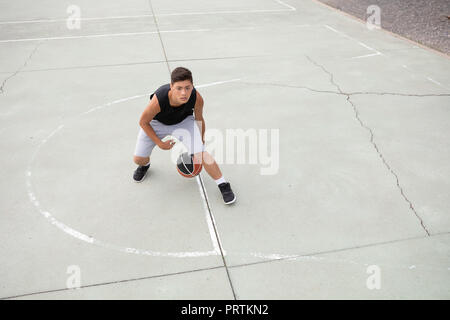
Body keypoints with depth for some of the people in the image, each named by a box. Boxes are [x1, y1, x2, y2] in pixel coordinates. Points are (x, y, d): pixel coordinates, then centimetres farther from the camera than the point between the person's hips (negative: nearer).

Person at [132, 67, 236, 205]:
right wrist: (159, 143, -15)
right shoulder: (158, 100, -41)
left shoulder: (197, 98, -34)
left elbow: (199, 119, -10)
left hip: (184, 121, 0)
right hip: (157, 123, 0)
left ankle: (223, 185, 0)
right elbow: (143, 122, -20)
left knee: (200, 155, -20)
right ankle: (145, 165, 42)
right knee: (138, 159, 1)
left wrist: (201, 141, 1)